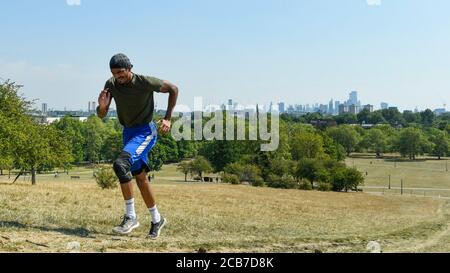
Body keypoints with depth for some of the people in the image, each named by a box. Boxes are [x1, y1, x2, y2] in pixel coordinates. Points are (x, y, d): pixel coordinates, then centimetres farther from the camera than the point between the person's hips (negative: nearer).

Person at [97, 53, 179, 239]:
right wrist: (102, 106, -24)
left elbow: (173, 89, -5)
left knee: (121, 164, -26)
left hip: (145, 131, -7)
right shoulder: (111, 85, -6)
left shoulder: (145, 82, -20)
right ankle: (157, 220, 27)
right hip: (128, 132, 7)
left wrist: (168, 118, -8)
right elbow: (101, 116, 0)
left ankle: (130, 217, -17)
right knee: (140, 177, 12)